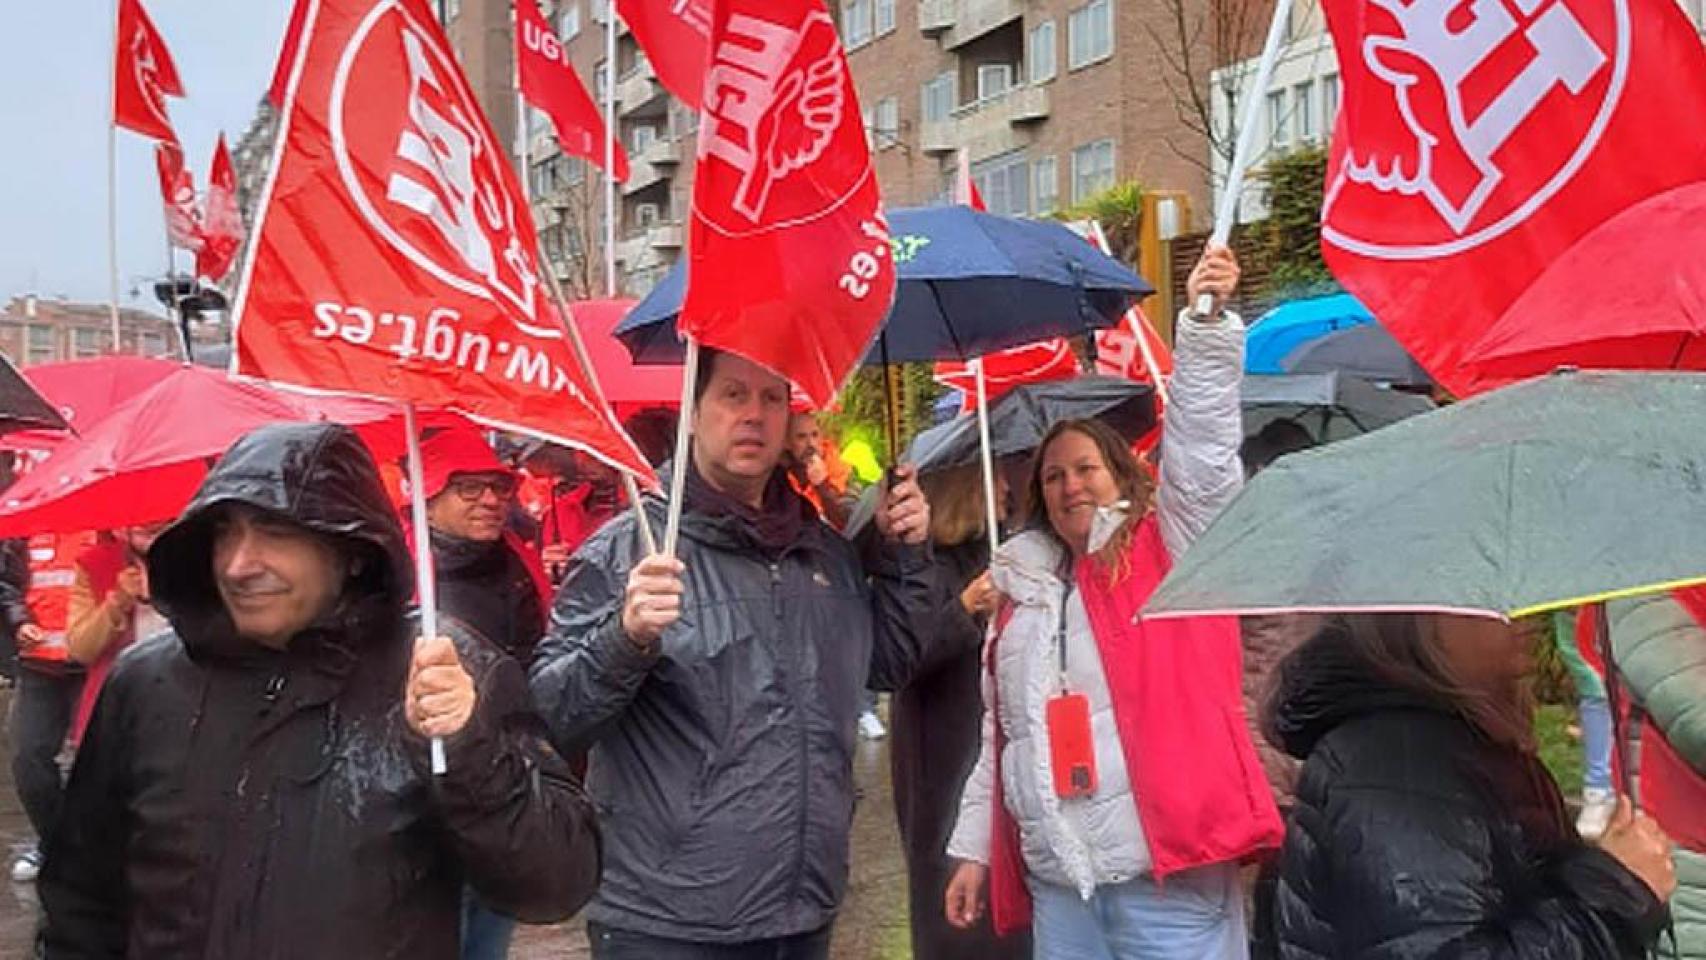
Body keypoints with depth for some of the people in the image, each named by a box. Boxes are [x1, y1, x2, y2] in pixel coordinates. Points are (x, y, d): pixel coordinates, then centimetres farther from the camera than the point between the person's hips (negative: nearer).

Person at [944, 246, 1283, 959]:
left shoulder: (1167, 548, 2)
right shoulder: (1026, 587, 15)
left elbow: (1202, 453, -14)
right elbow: (1002, 736, 18)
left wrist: (1206, 323, -23)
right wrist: (974, 846, 17)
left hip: (1168, 872, -5)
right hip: (1056, 879, 5)